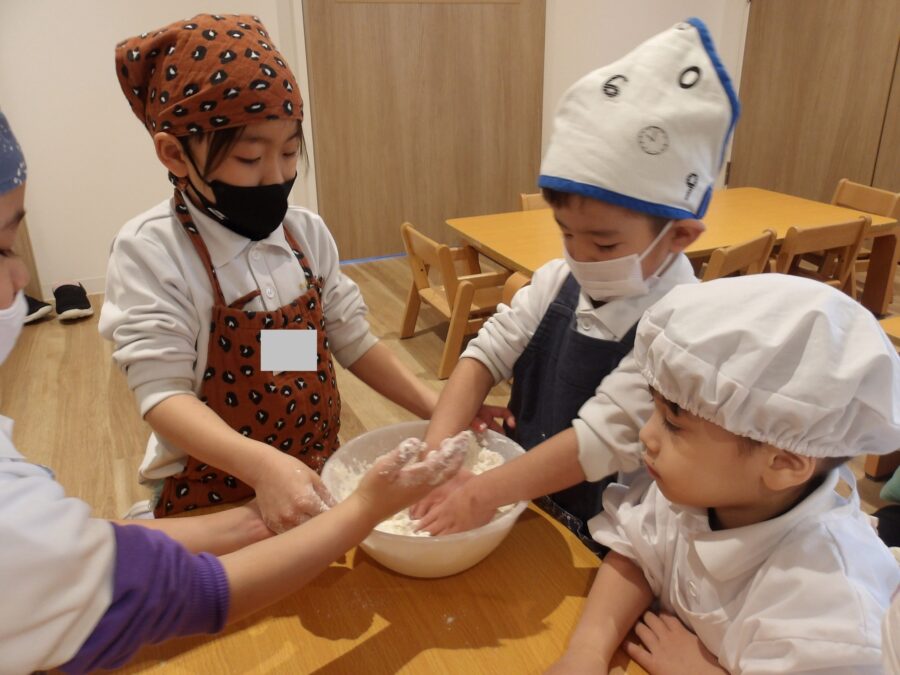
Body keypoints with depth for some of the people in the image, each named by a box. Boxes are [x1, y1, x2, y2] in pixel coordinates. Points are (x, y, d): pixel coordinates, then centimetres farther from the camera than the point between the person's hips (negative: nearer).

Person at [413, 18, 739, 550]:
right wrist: (437, 449, -17)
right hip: (526, 499, 6)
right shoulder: (559, 280, -3)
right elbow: (488, 351, -5)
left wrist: (485, 493, -25)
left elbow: (602, 439, -26)